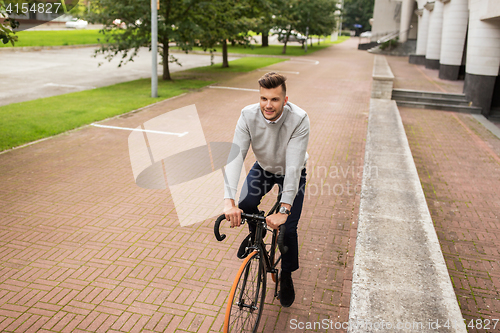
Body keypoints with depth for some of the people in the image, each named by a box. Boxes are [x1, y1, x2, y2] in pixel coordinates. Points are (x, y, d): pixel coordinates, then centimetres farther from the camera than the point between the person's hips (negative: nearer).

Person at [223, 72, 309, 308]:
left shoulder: (298, 120, -35)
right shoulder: (248, 115, -28)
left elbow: (294, 167, -39)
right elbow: (235, 156, -34)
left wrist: (284, 210, -47)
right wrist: (229, 200, -46)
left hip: (290, 173, -2)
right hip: (263, 167, 2)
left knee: (288, 228, -8)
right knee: (245, 204, -23)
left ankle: (286, 276, 20)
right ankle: (255, 233, 14)